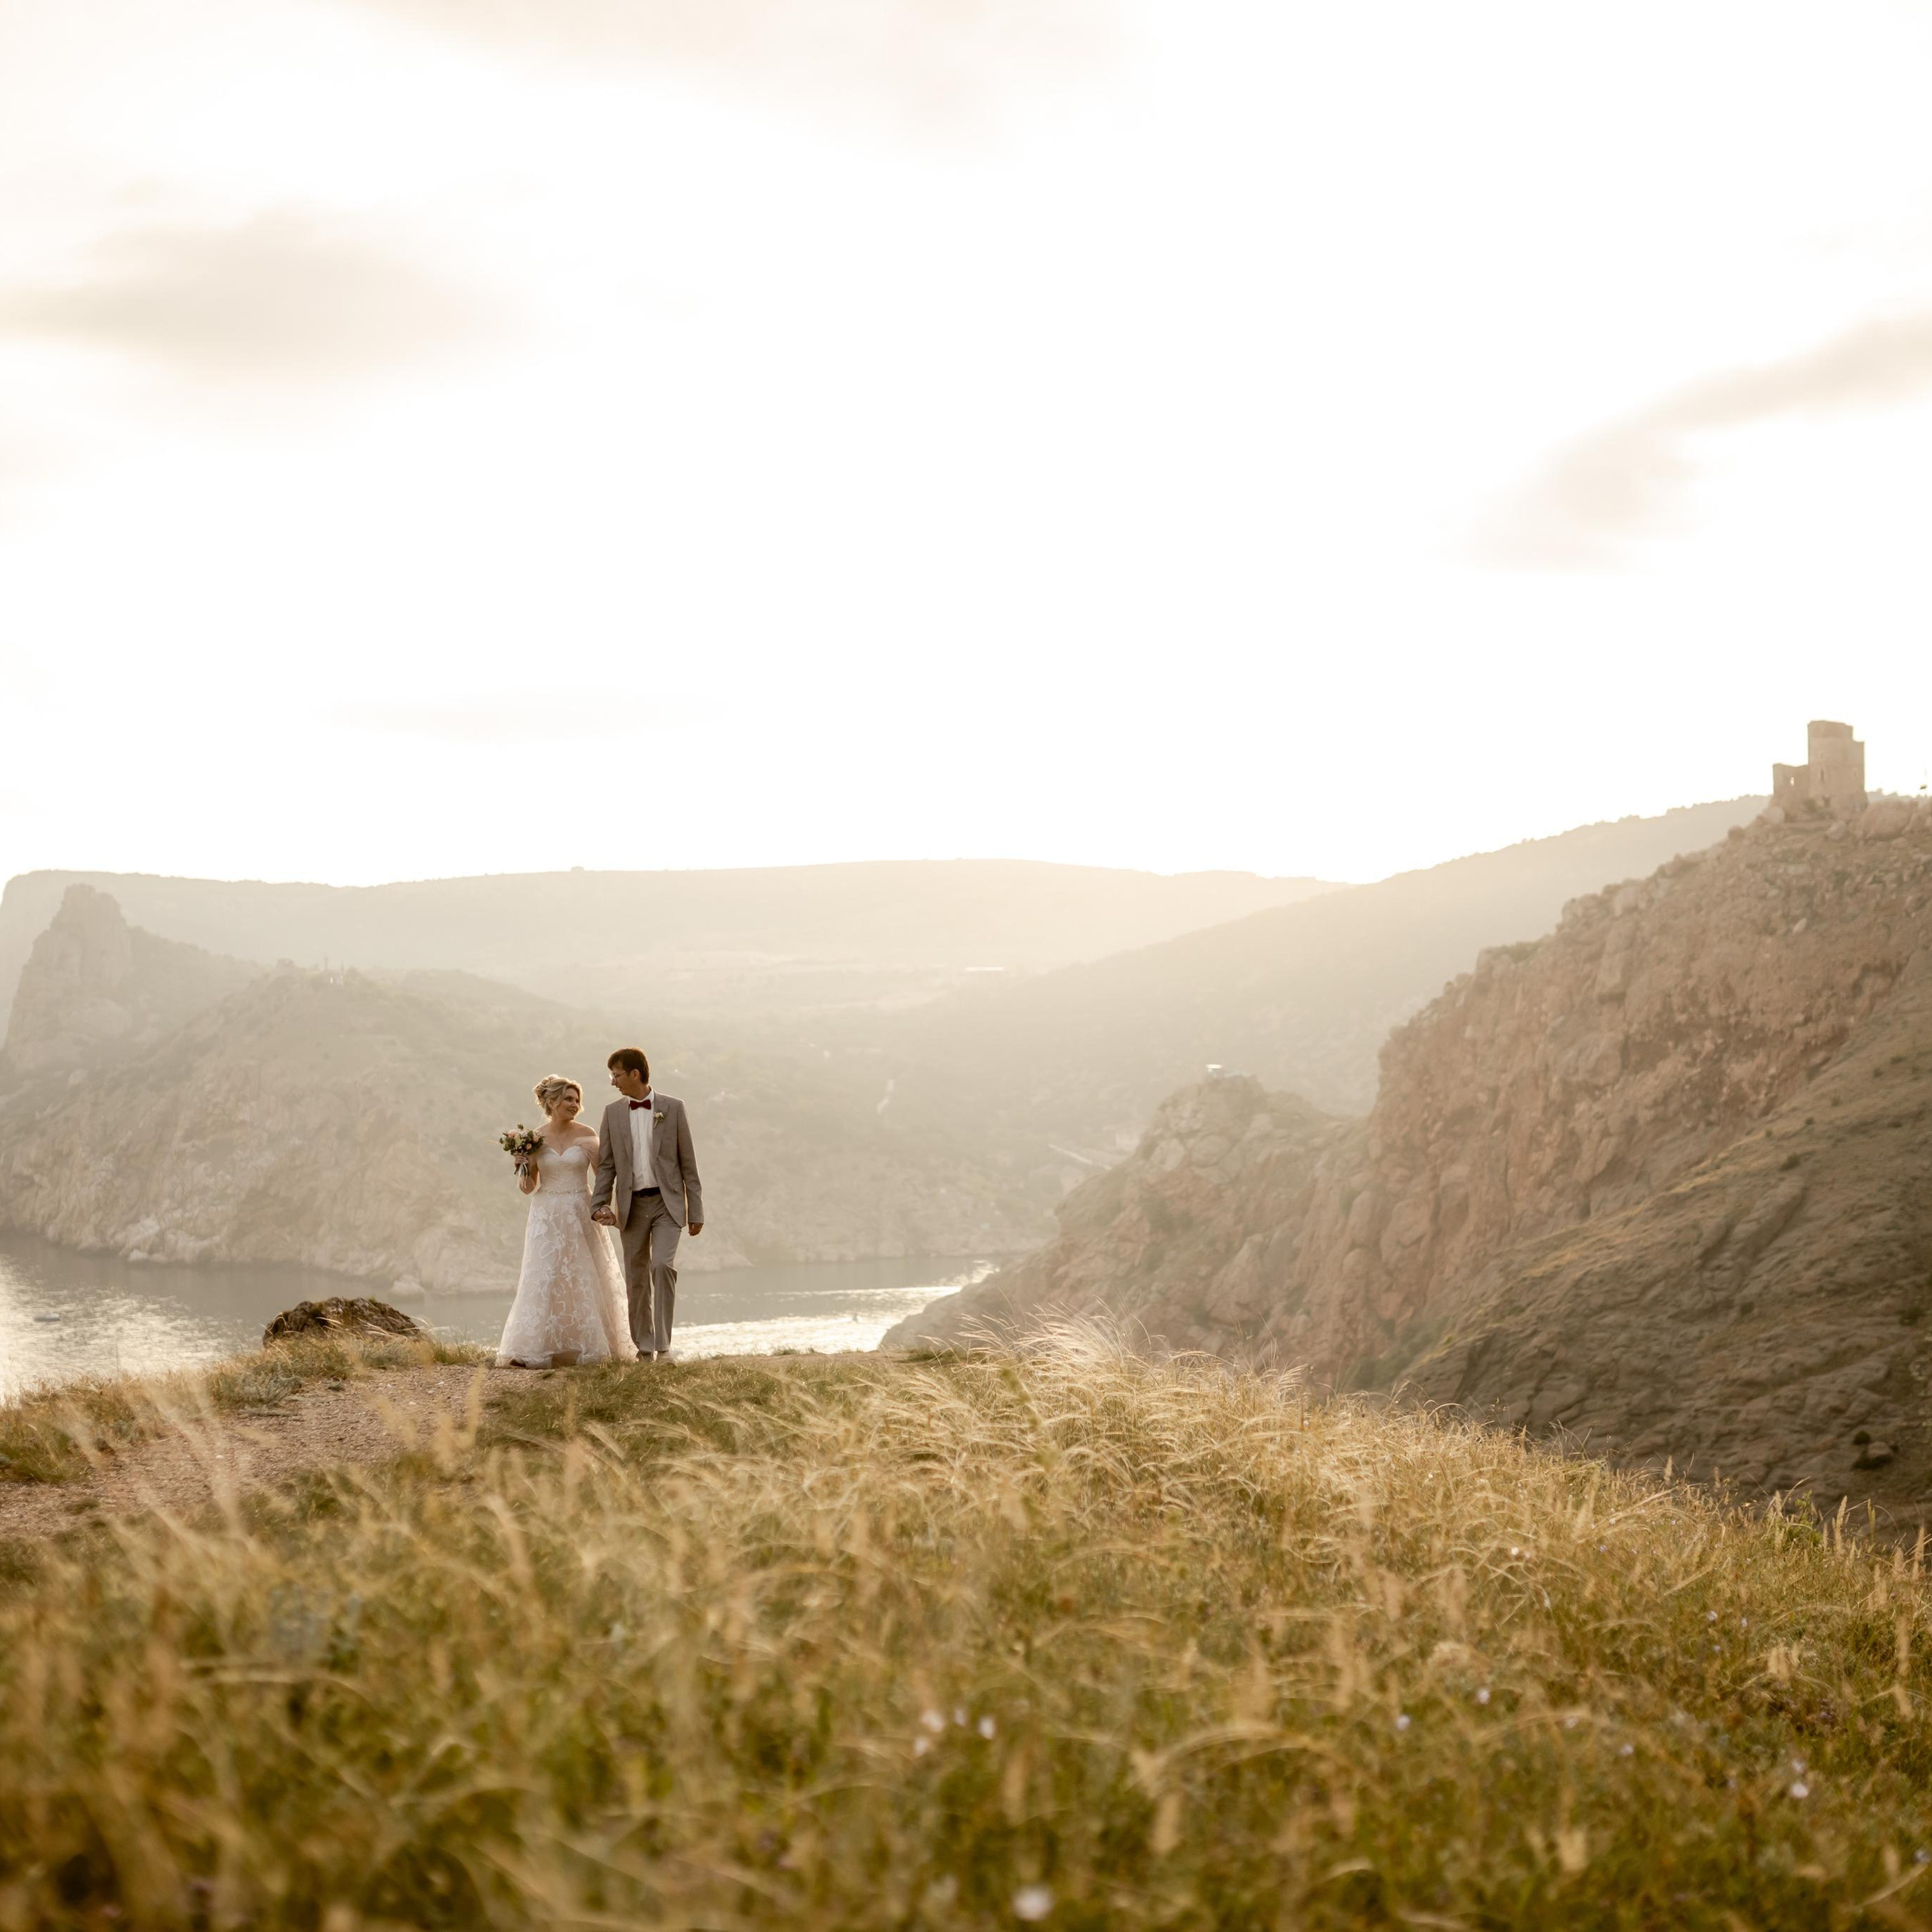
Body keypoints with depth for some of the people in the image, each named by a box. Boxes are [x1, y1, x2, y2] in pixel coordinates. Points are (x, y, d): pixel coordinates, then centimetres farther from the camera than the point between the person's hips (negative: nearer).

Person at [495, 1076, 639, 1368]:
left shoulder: (586, 1136, 0)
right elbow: (528, 1187, 6)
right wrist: (523, 1163, -12)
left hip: (580, 1216, 0)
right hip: (547, 1218, 0)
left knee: (585, 1279, 1)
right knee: (544, 1279, -3)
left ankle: (593, 1347, 9)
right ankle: (533, 1349, -1)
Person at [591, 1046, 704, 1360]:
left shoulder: (673, 1108, -1)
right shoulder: (613, 1112, 6)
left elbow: (688, 1162, 1)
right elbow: (606, 1165, 7)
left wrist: (696, 1211, -1)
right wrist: (600, 1204, -7)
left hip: (668, 1203, -3)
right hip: (632, 1205, 3)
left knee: (663, 1266, -19)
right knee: (637, 1277, 6)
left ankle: (662, 1344, -14)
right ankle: (644, 1346, 18)